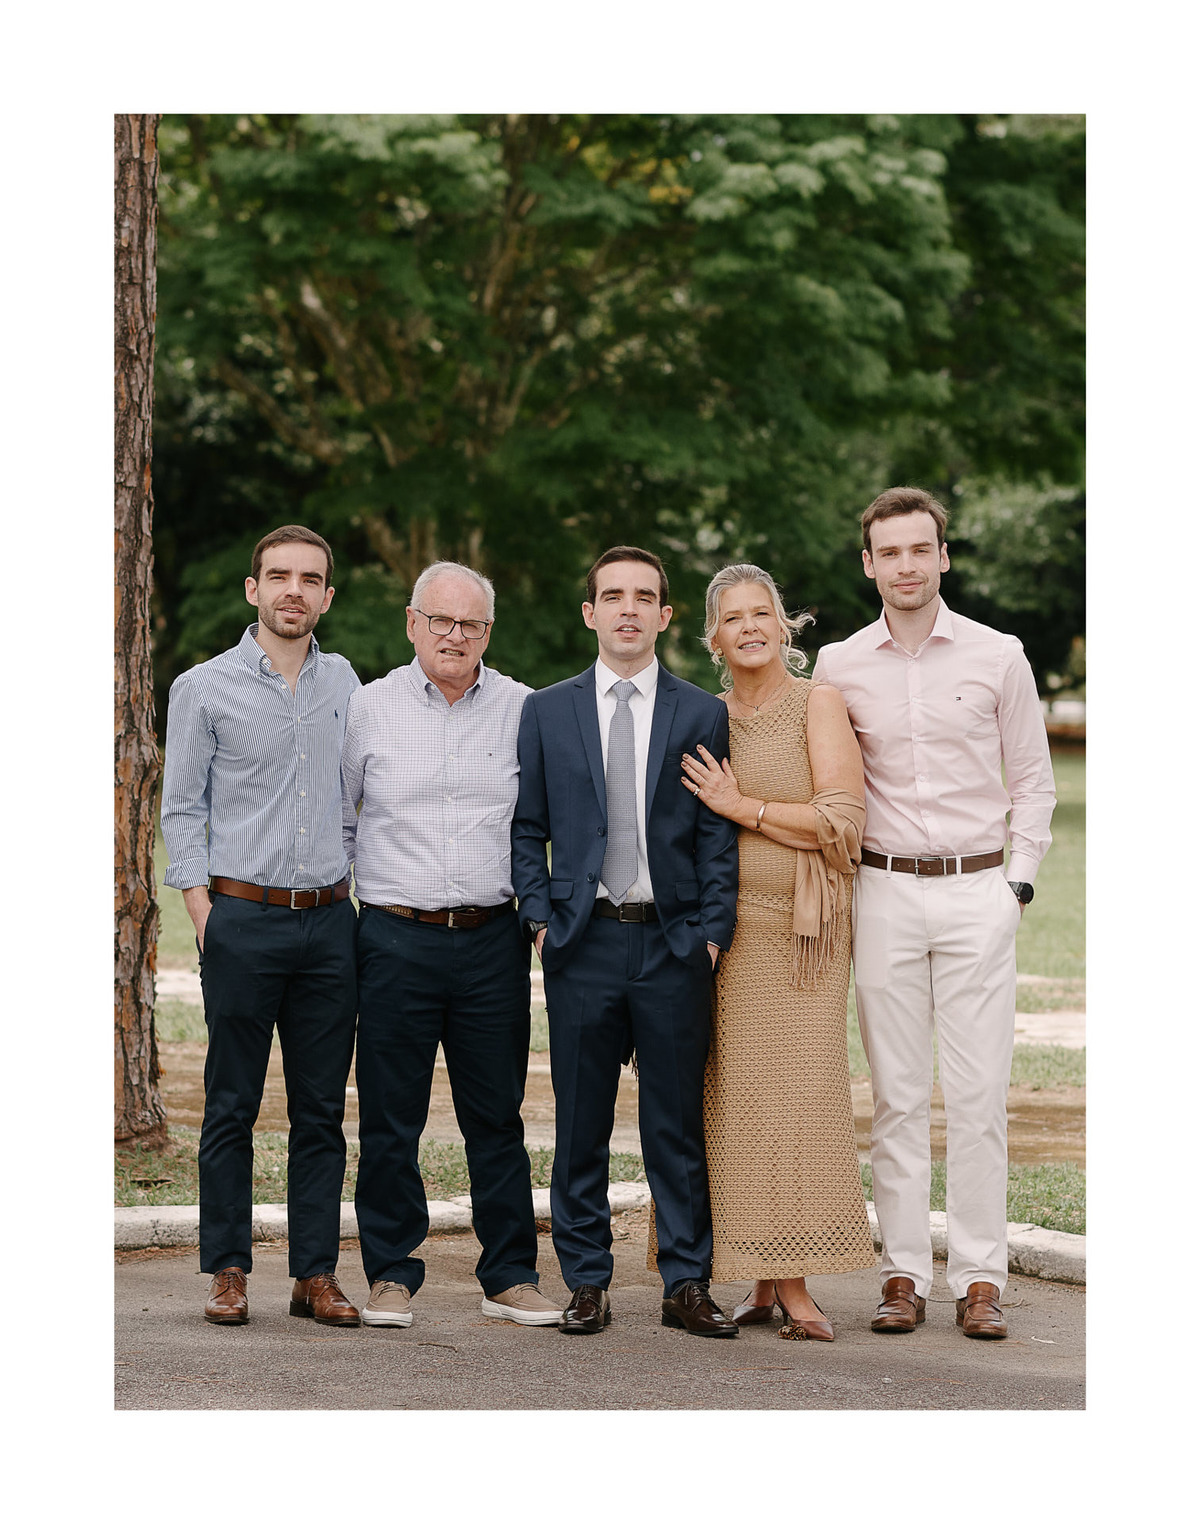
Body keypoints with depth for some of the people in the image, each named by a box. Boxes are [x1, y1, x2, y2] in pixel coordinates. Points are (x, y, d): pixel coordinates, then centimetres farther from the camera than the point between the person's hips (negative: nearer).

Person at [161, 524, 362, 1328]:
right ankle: (228, 1271, 9)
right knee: (233, 1104, 1)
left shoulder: (342, 682, 11)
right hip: (243, 920, -3)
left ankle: (317, 1273, 10)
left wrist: (360, 885, 13)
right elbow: (182, 811, 1)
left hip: (329, 921, 3)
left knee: (322, 1108, 5)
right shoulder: (205, 688, 0)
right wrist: (205, 915, -6)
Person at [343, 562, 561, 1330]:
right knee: (390, 1119, 3)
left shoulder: (523, 710, 5)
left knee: (497, 1116, 6)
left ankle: (511, 1275, 14)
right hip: (396, 939, 0)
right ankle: (392, 1274, 13)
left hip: (492, 941, 1)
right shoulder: (370, 706, 4)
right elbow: (334, 818, 11)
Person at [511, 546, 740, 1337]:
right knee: (581, 1124, 5)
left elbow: (719, 836, 4)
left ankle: (687, 1283, 12)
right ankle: (587, 1284, 14)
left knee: (678, 1124, 4)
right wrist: (542, 919, 0)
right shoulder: (546, 712, 8)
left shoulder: (703, 715, 6)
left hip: (674, 945, 0)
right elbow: (527, 828, 10)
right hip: (583, 944, 1)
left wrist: (711, 933, -4)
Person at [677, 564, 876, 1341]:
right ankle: (764, 1283, 7)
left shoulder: (818, 702, -2)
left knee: (799, 1095, -7)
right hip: (726, 927, 4)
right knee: (738, 1098, 1)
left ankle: (796, 1284, -3)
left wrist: (742, 807, -10)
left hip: (801, 928, -4)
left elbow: (843, 820, -11)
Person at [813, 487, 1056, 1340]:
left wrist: (1018, 882, 1)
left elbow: (1034, 781, 9)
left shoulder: (997, 657, 3)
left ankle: (980, 1279, 3)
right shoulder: (838, 668, 6)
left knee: (979, 1095, -3)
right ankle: (904, 1275, 9)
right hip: (884, 893, 1)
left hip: (977, 893, -1)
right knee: (897, 1095, 3)